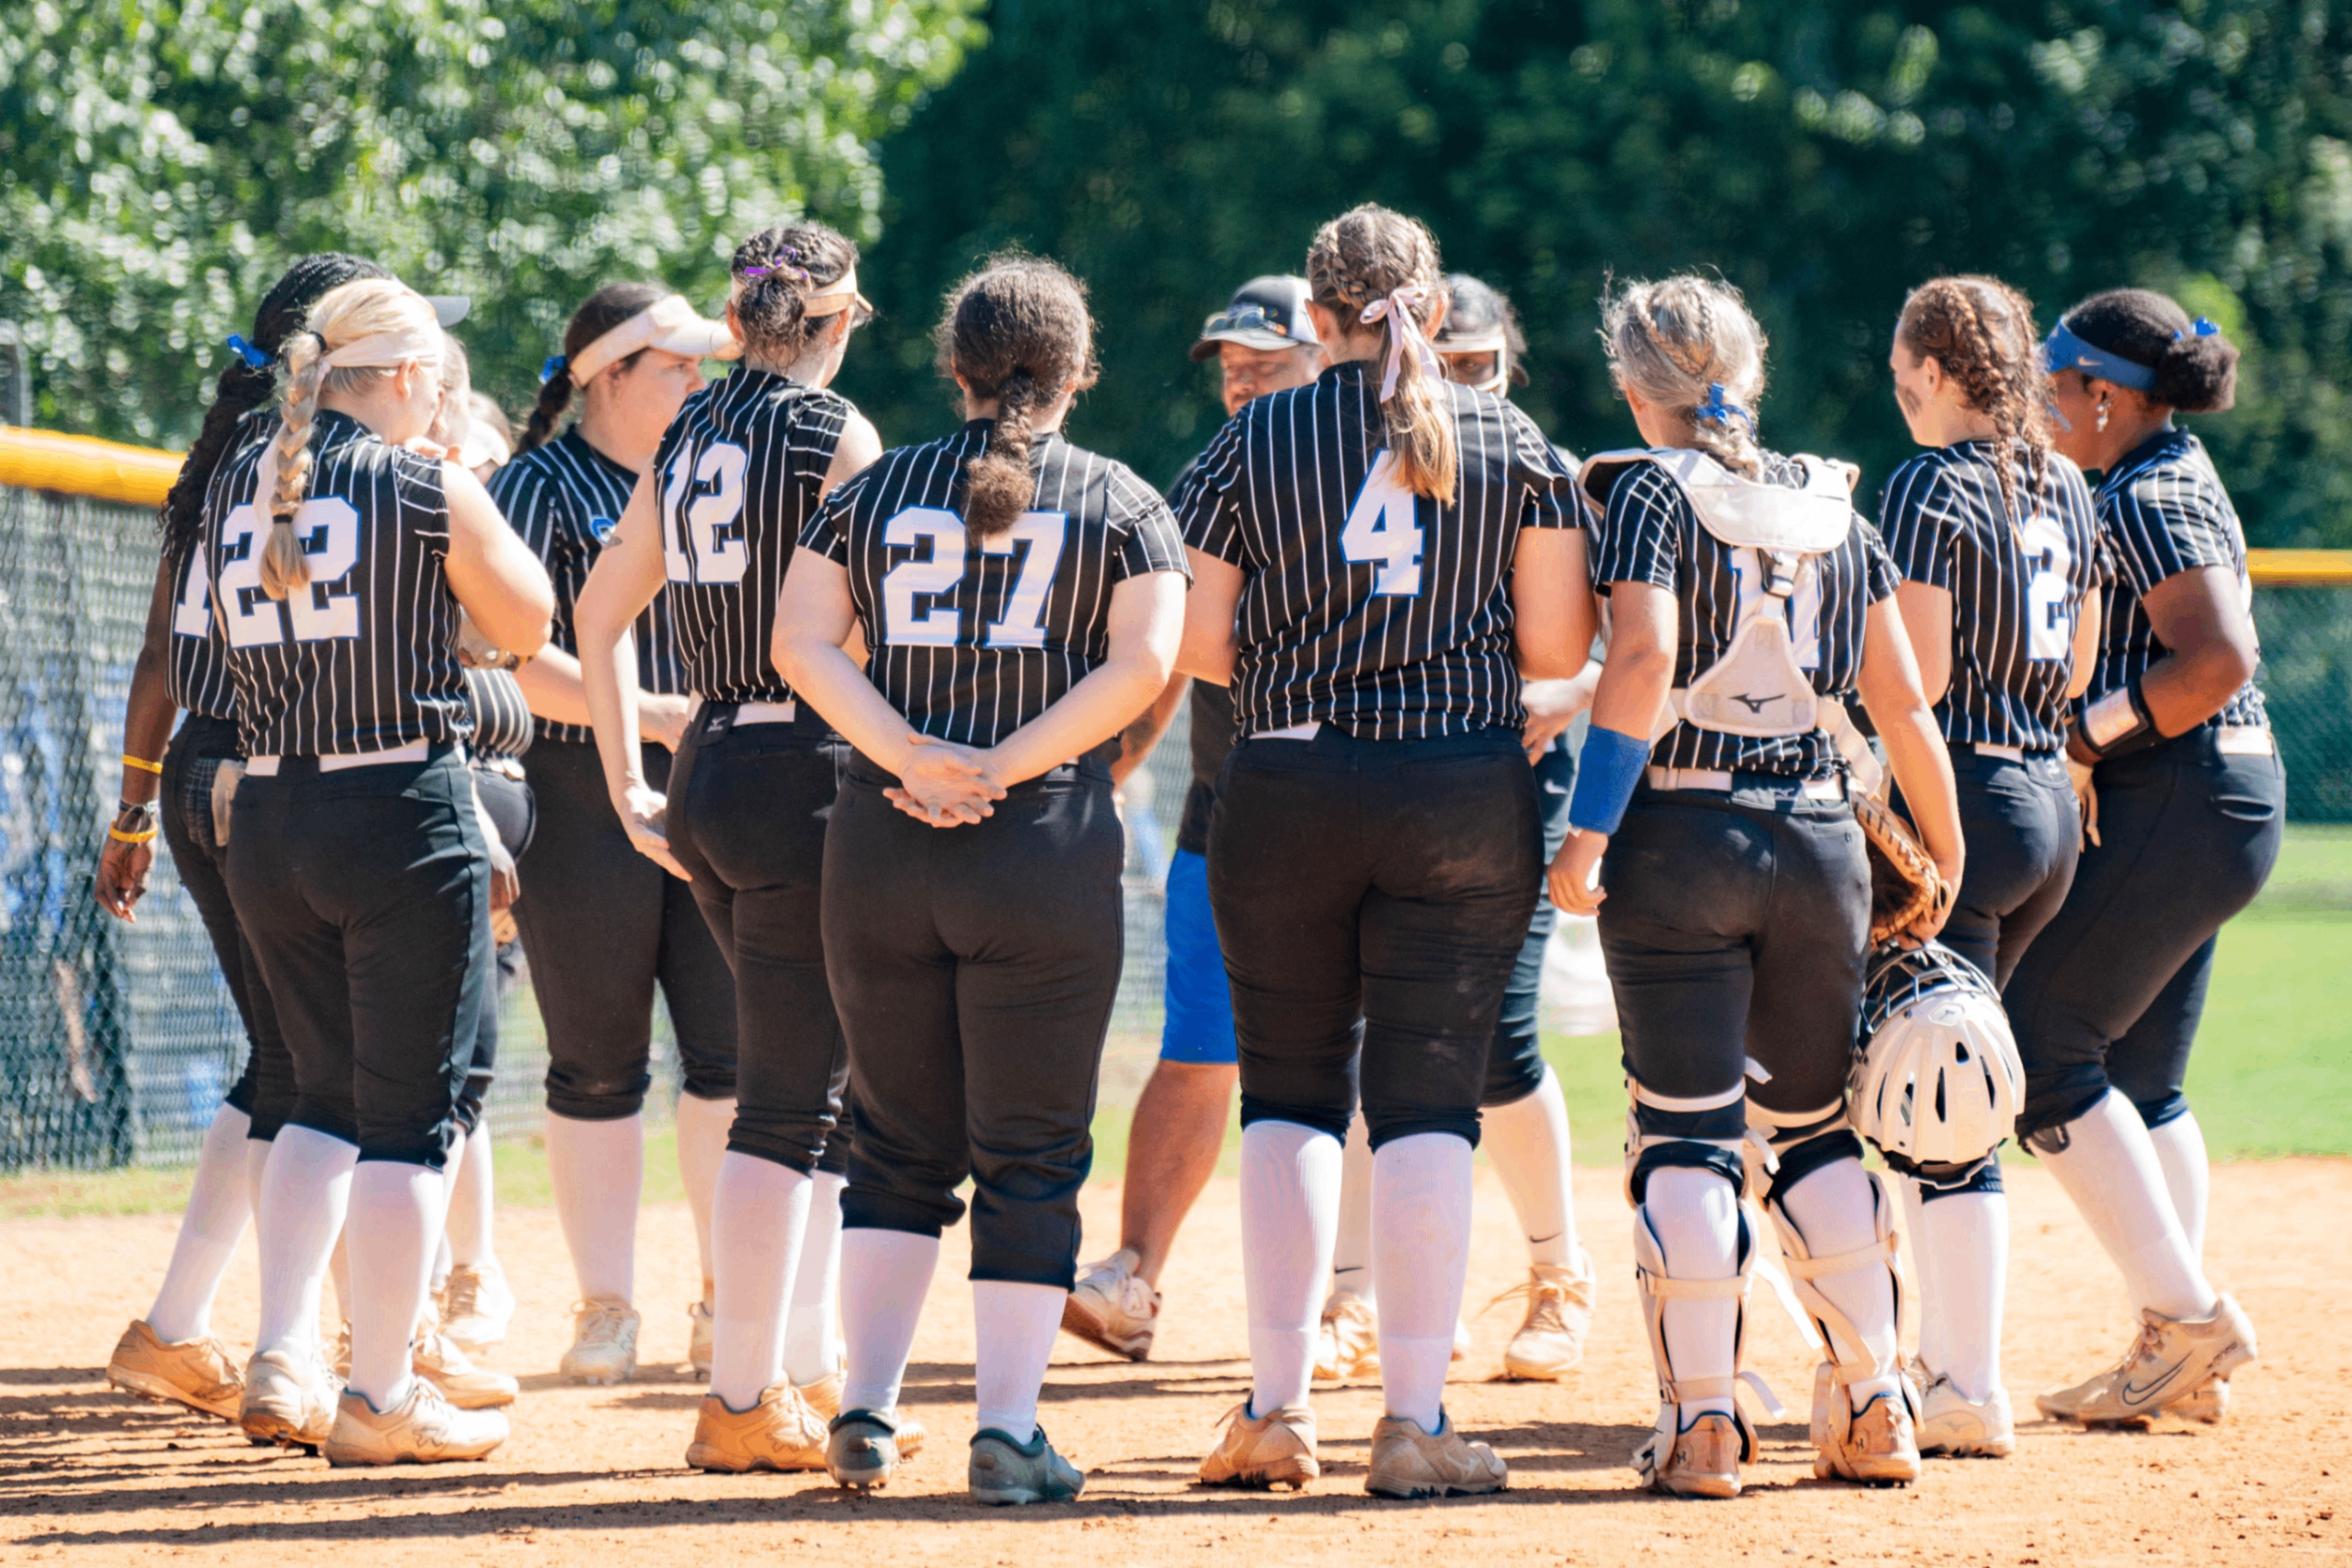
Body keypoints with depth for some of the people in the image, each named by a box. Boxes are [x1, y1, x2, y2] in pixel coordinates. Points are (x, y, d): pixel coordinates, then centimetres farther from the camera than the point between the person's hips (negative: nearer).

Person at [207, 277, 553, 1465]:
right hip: (406, 818, -6)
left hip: (265, 824, 6)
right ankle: (381, 1398, 5)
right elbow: (528, 626, 2)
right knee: (411, 1112, 3)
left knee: (326, 1096, 19)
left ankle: (281, 1364, 8)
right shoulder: (429, 492, -9)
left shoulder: (234, 490, 7)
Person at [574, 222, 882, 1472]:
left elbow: (600, 612, 19)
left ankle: (807, 1369, 22)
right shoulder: (834, 434, -9)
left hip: (703, 775, 8)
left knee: (810, 1084, 18)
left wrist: (630, 789, 18)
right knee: (793, 1101, -4)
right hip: (806, 773, -8)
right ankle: (744, 1404, -5)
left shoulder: (688, 438, 13)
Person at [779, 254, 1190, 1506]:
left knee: (896, 1140, 14)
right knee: (1030, 1152, 2)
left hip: (879, 846, 3)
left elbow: (801, 643, -2)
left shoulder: (874, 491, 9)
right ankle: (1008, 1431, -2)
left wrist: (916, 760, -9)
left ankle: (866, 1409, 8)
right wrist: (1005, 768, -11)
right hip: (1047, 852, -2)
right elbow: (1142, 664, -10)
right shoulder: (1120, 503, 3)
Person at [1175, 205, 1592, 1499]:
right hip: (1467, 797, 0)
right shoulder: (1512, 442, 2)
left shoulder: (1252, 441, 0)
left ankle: (1278, 1407, 6)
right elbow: (1556, 647, 0)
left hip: (1286, 796, 0)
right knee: (1429, 1100, 3)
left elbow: (1195, 644, -1)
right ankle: (1415, 1423, -2)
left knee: (1287, 1089, 11)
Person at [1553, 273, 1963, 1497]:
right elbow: (1903, 704, 9)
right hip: (1821, 839, 4)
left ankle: (1700, 1422, -4)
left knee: (1685, 1133, -1)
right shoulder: (1833, 510, 11)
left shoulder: (1651, 490, -3)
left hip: (1681, 834, -4)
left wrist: (1585, 835, -17)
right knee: (1811, 1126, 15)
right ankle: (1873, 1409, 12)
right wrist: (1944, 860, 17)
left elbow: (1644, 663, -17)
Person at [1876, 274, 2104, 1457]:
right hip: (2051, 801, 8)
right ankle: (1947, 1352, 22)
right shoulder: (2063, 489, 12)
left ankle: (1973, 1394, -7)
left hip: (1960, 797, -8)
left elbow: (1916, 676, -17)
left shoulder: (1930, 488, -12)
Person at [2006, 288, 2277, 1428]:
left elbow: (2220, 659, -25)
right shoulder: (2173, 478, 17)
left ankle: (2186, 1313, -9)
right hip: (2213, 808, 10)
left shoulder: (2147, 498, -15)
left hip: (2176, 804, -10)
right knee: (2140, 1083, 11)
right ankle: (2183, 1359, 11)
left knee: (2040, 1049, -9)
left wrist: (2083, 736, -20)